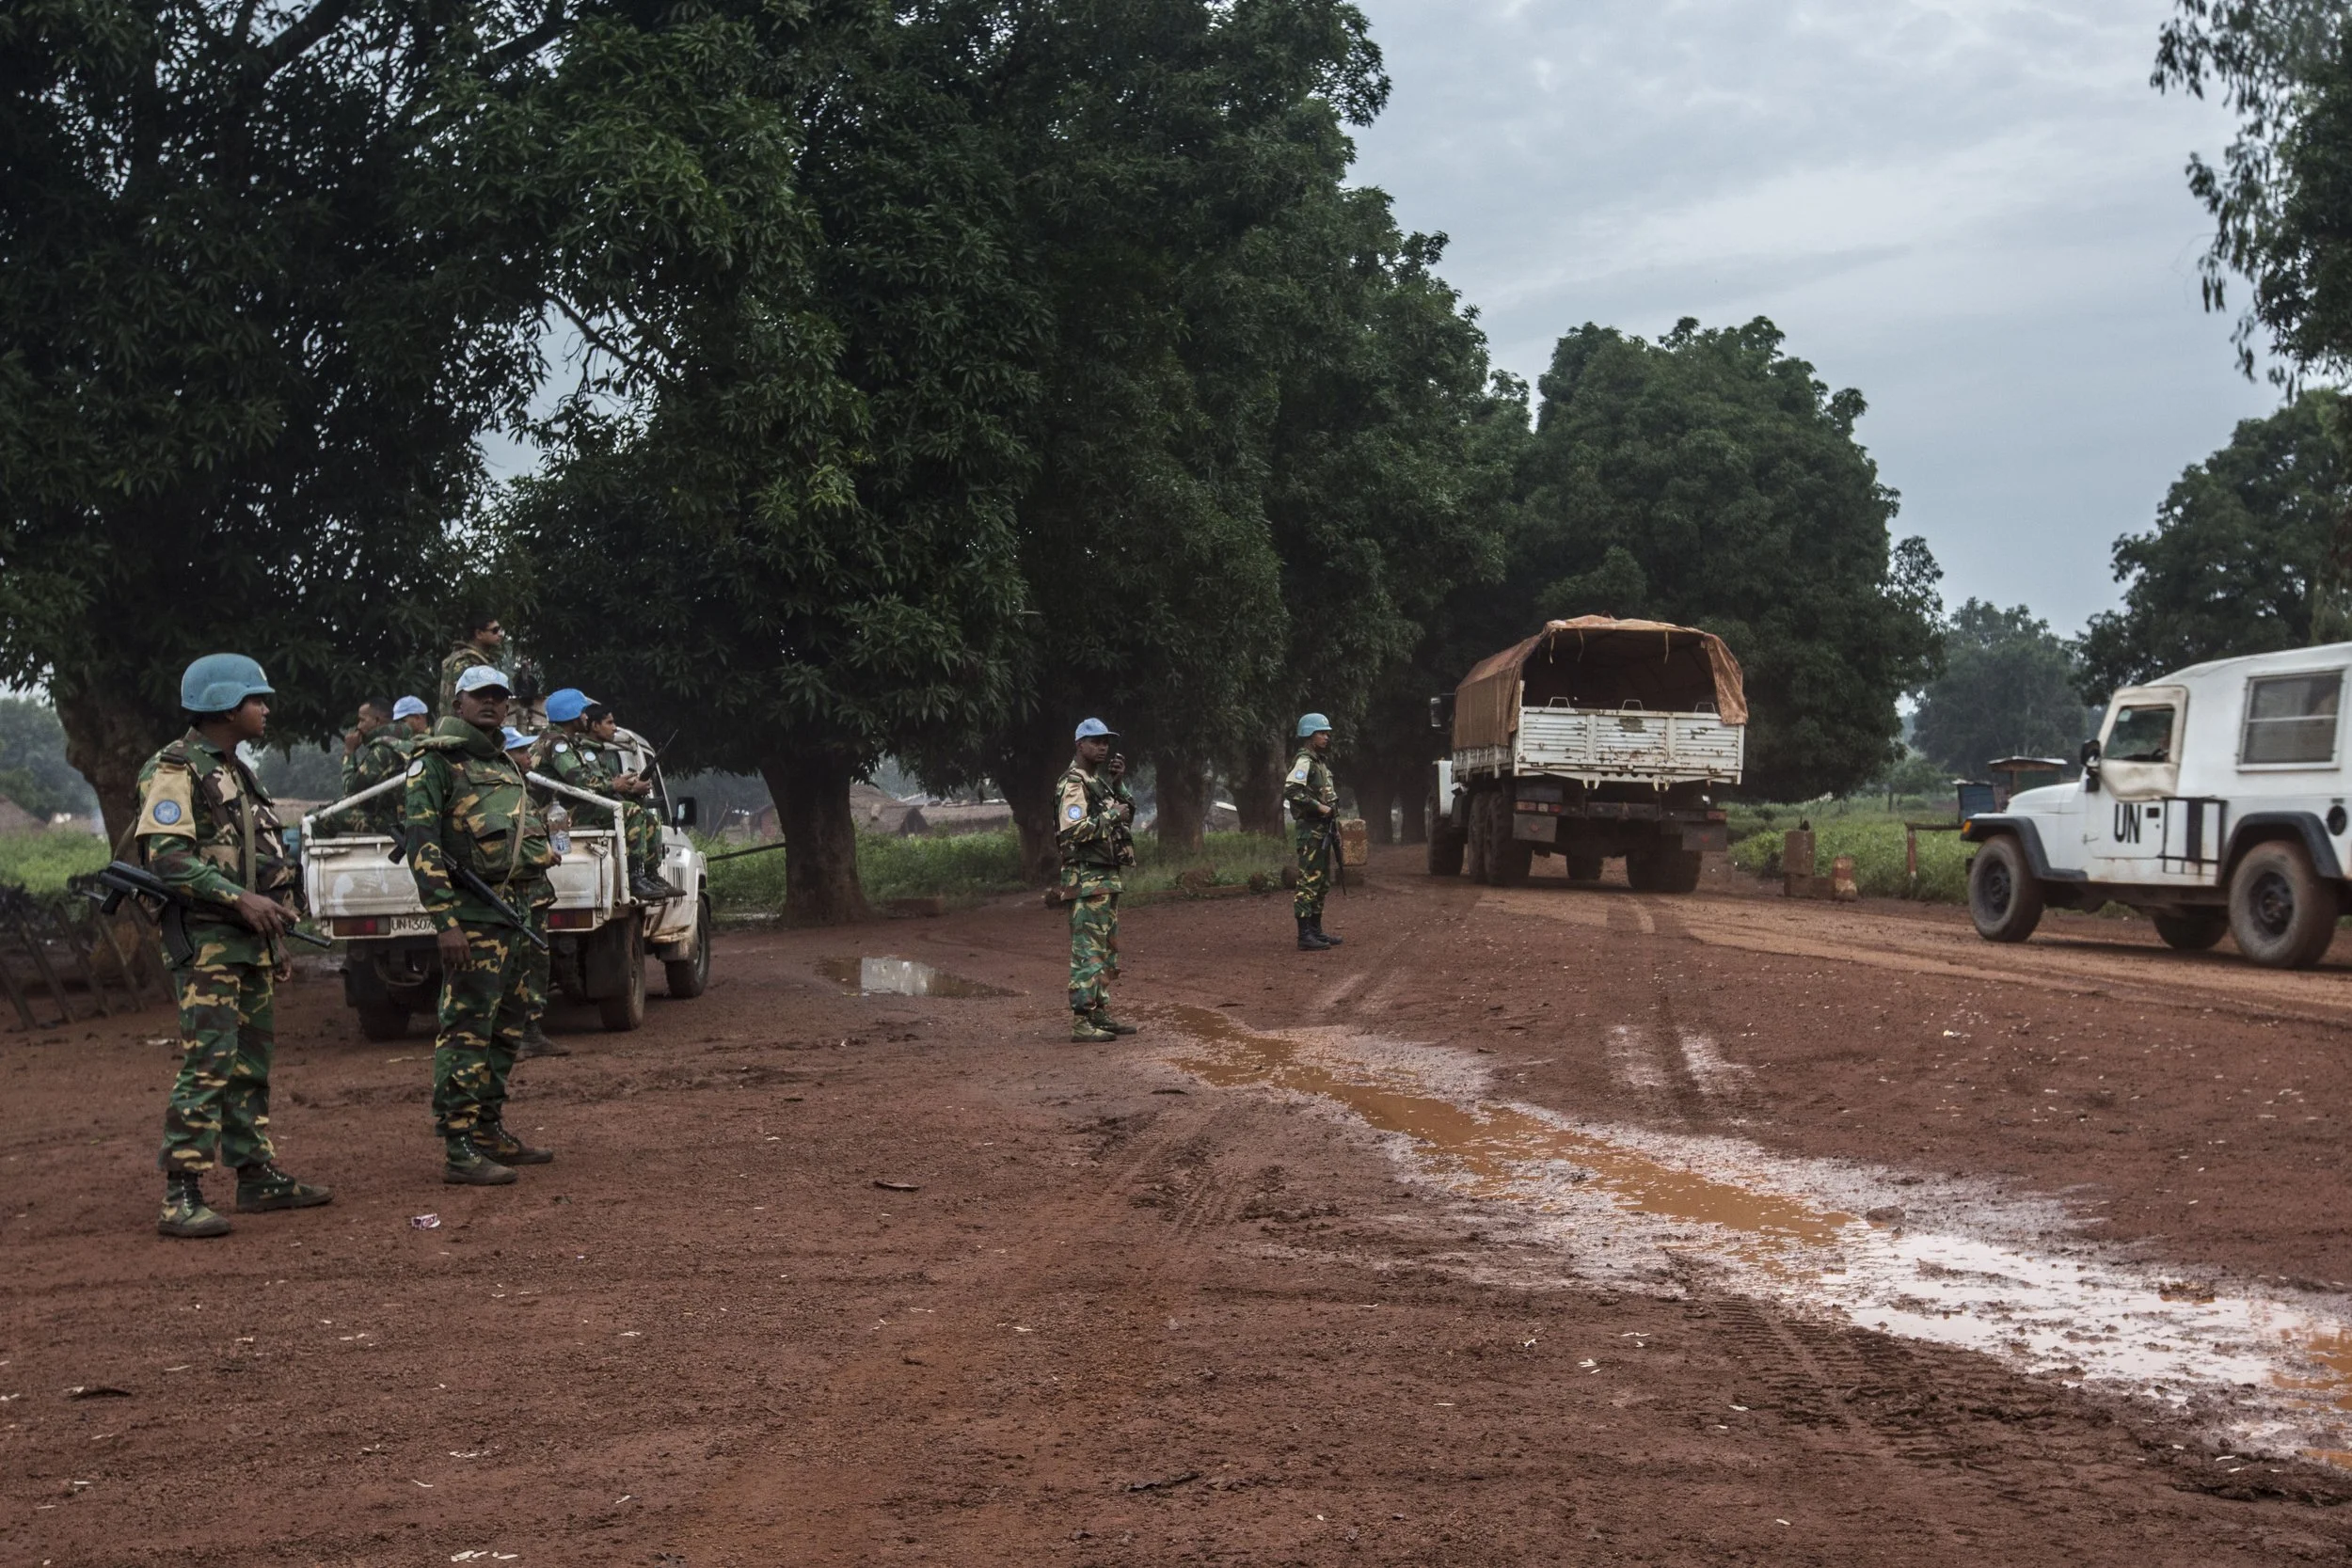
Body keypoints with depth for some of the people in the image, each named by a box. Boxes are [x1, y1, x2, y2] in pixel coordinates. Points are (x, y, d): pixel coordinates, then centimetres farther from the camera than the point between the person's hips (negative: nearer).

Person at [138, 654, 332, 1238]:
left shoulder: (236, 771, 19)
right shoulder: (176, 770, -11)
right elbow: (166, 856, -21)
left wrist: (272, 913, 21)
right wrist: (241, 899, -25)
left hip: (251, 938, 9)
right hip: (205, 941, -9)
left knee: (252, 1063, 13)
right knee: (208, 1065, -14)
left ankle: (257, 1176, 20)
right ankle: (180, 1197, -15)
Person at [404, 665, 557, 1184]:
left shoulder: (506, 764, 21)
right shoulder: (437, 761, -5)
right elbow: (422, 844, -14)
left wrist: (538, 907, 21)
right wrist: (445, 920, -21)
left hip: (518, 917, 9)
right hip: (474, 919, -9)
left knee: (505, 1032, 13)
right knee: (467, 1031, -10)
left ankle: (490, 1131, 22)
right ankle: (458, 1149, -10)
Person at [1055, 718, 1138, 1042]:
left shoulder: (1099, 780, 16)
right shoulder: (1074, 783, -13)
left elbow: (1128, 809, 21)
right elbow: (1072, 830, -24)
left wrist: (1119, 782, 7)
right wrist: (1111, 815, -19)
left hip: (1107, 876, 10)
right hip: (1086, 878, -10)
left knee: (1107, 948, 15)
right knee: (1088, 950, -11)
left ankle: (1100, 1013, 22)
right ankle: (1081, 1022, -11)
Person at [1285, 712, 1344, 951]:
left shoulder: (1320, 763, 18)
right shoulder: (1304, 761, -13)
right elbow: (1291, 790, -27)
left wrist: (1332, 812, 20)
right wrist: (1319, 807, -24)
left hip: (1323, 829, 10)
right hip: (1310, 830, -10)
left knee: (1322, 882, 15)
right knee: (1308, 881, -10)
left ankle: (1316, 930, 22)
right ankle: (1305, 936, -11)